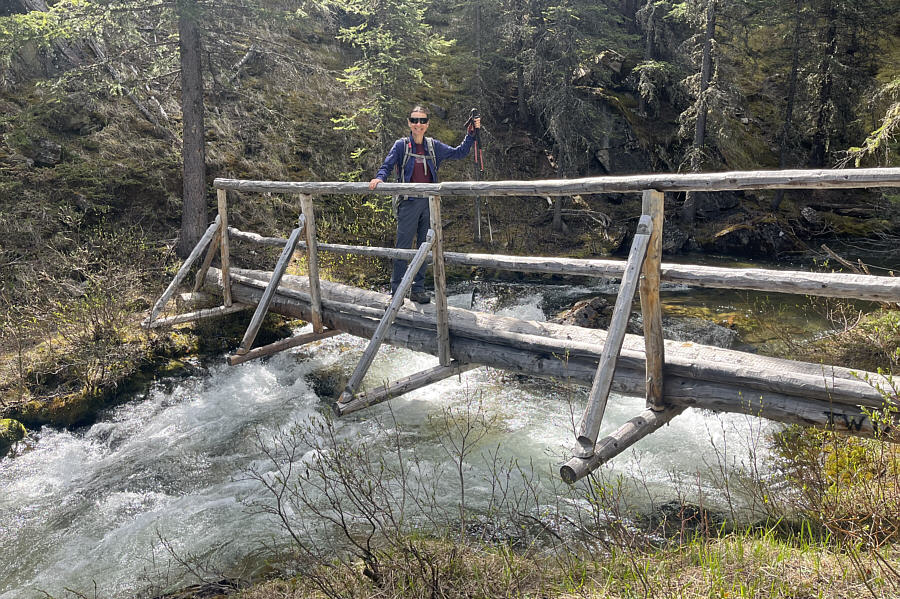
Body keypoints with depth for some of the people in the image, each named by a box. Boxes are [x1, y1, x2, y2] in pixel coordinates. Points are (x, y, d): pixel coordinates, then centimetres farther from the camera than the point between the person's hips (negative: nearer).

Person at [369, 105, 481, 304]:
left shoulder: (433, 146, 11)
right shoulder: (401, 145, 1)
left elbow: (459, 153, 19)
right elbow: (387, 166, -5)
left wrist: (471, 134, 11)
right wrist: (379, 177, -25)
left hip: (429, 203, 4)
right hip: (409, 203, -4)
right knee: (403, 247, -6)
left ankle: (418, 289, 17)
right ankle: (396, 290, 2)